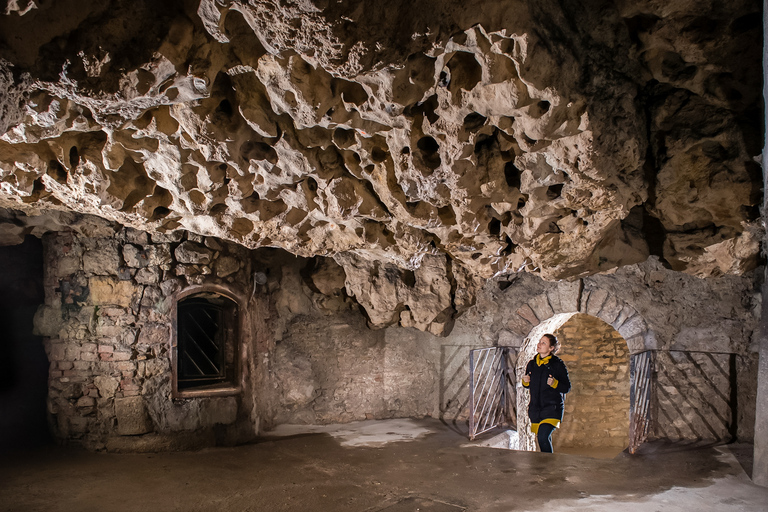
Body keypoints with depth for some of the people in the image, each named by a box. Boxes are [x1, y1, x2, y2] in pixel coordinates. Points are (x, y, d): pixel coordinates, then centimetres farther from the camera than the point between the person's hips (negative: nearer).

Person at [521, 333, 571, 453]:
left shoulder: (558, 364, -6)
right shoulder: (532, 363, 8)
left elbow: (567, 387, -4)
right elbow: (528, 385, 20)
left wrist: (554, 383, -21)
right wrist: (525, 381, -1)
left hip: (552, 408, -5)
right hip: (535, 408, 5)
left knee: (543, 437, -22)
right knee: (541, 439, 12)